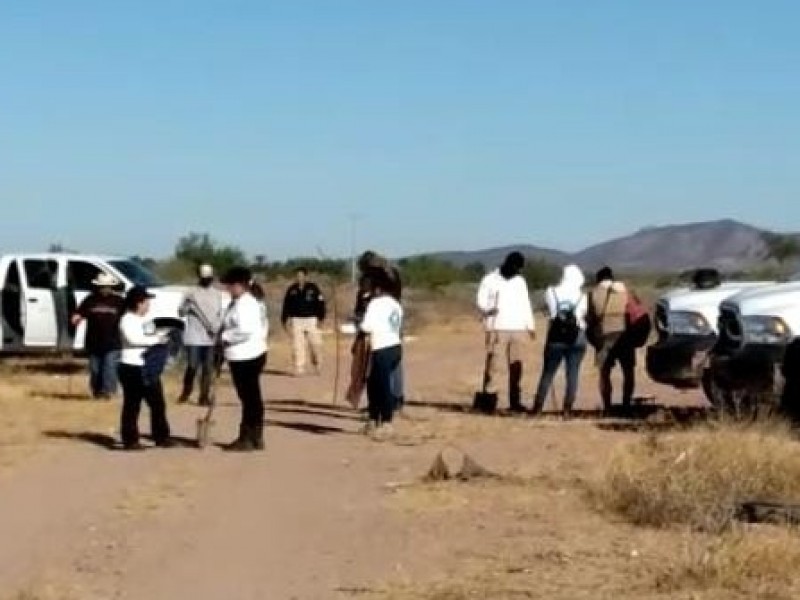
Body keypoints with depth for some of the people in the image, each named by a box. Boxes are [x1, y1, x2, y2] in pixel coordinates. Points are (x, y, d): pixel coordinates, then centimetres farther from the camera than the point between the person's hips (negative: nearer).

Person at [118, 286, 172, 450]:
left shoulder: (143, 321, 18)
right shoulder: (128, 320, -11)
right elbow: (134, 338, -25)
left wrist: (163, 337, 9)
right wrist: (157, 339, -22)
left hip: (148, 368, 9)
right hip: (132, 367, -9)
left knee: (157, 403, 10)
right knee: (132, 406, -3)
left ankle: (161, 437, 17)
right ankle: (130, 440, 1)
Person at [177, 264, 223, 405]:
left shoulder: (217, 294, 10)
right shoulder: (192, 293, -1)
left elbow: (220, 315, 12)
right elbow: (181, 312, -4)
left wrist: (216, 328, -4)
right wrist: (187, 305, -24)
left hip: (211, 339, 3)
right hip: (194, 338, -3)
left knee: (208, 368, 3)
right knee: (192, 367, -5)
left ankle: (204, 396, 9)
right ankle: (186, 392, 17)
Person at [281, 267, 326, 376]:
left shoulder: (313, 288, 1)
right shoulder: (292, 290, 7)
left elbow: (320, 303, 2)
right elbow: (286, 305, 13)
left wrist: (320, 318, -4)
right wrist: (284, 319, 8)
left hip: (311, 320, -1)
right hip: (296, 320, 2)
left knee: (316, 344, -4)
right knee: (298, 346, -1)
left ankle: (317, 363, 18)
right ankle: (299, 368, 2)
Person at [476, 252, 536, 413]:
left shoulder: (520, 281, 15)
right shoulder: (490, 280, 2)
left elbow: (525, 304, 19)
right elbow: (481, 301, -1)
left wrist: (531, 325, 13)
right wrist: (487, 310, -22)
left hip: (518, 330, 4)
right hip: (497, 329, -4)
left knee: (516, 366, 2)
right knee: (493, 365, -8)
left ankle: (515, 401, 4)